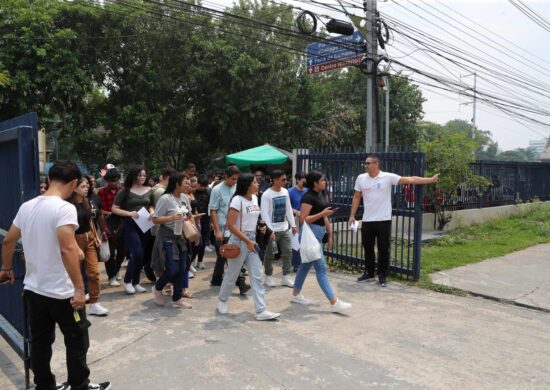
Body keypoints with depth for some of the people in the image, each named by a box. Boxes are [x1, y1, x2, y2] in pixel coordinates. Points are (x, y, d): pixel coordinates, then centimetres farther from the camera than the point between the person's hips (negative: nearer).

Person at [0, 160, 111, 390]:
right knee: (77, 342, 10)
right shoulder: (64, 208, -19)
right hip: (61, 293, -7)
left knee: (39, 343, 17)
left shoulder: (26, 206, 5)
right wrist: (79, 288, -25)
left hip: (33, 290, 7)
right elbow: (67, 249, -28)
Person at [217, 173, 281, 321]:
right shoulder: (237, 200, -15)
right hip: (239, 241, -7)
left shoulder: (255, 198, 7)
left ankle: (261, 311, 4)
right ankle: (222, 300, 32)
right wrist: (247, 241, -21)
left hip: (252, 240, 7)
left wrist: (252, 239, 11)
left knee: (257, 276, 2)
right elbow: (231, 225, -20)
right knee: (232, 274, 9)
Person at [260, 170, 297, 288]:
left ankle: (286, 277, 17)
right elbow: (264, 214, -16)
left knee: (288, 252, 7)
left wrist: (293, 225, 11)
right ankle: (268, 276, 21)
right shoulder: (267, 195, -14)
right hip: (273, 230, -6)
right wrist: (270, 231, -20)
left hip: (285, 228, 6)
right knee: (270, 255, 6)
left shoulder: (285, 191, 6)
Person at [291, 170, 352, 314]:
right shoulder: (308, 197, -15)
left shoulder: (321, 196, 13)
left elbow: (324, 218, 18)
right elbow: (303, 219, -18)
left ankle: (296, 294, 28)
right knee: (321, 268, -8)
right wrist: (322, 213, -20)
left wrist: (330, 236, 17)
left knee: (306, 265, 16)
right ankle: (334, 302, -7)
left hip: (318, 234, 9)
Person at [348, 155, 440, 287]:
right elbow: (356, 198, 10)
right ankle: (369, 273, 30)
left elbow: (410, 179, -13)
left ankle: (382, 276, 19)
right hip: (367, 221, 3)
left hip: (383, 221, -3)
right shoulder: (361, 178, 2)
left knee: (384, 249, 5)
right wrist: (352, 215, 7)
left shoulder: (388, 177, -10)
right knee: (368, 248, 14)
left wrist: (430, 180, -19)